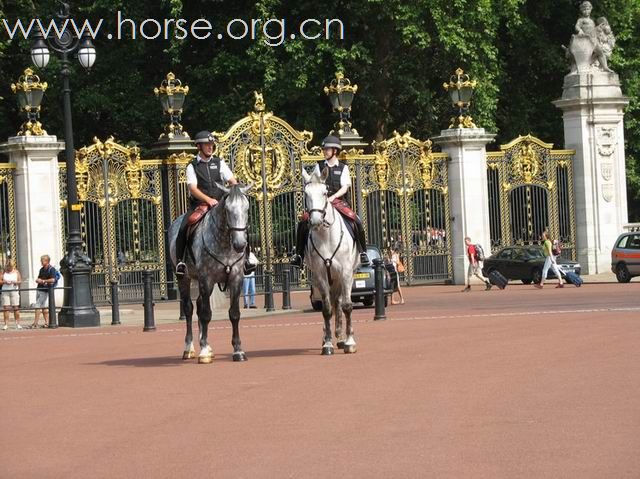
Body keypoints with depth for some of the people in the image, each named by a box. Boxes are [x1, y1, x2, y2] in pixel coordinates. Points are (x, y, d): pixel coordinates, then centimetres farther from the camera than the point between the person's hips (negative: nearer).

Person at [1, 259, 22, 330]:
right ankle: (6, 324, 0)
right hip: (5, 291, 0)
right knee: (6, 308, -3)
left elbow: (20, 281, 3)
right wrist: (4, 282, -17)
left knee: (16, 307, -1)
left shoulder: (16, 272, 7)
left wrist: (14, 282, -16)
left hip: (14, 291, 0)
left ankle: (17, 324, 4)